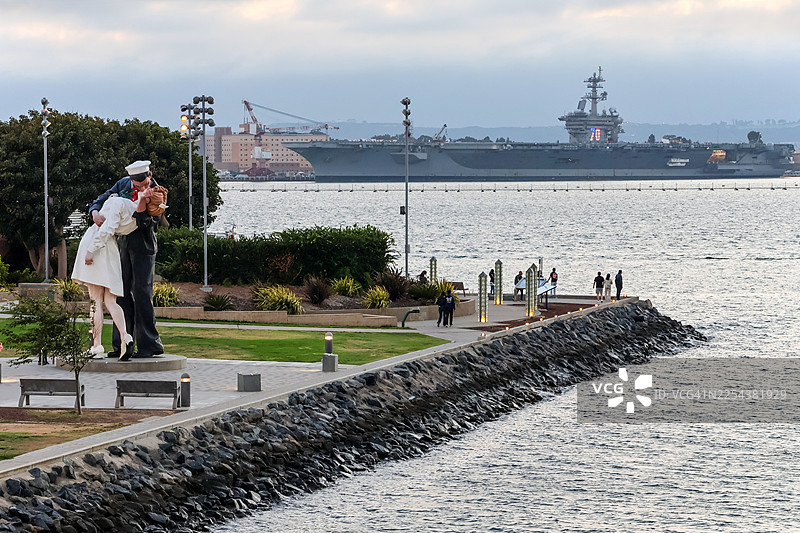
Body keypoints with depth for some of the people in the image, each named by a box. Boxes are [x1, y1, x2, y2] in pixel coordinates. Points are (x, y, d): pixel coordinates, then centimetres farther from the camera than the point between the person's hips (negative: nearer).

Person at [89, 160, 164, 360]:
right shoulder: (124, 184, 1)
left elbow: (144, 224, -21)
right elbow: (103, 199, 5)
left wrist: (142, 202, -34)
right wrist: (95, 212, -16)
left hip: (144, 247, -6)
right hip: (124, 244, 6)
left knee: (142, 293, -11)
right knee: (122, 294, 5)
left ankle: (150, 344, -7)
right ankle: (122, 345, 8)